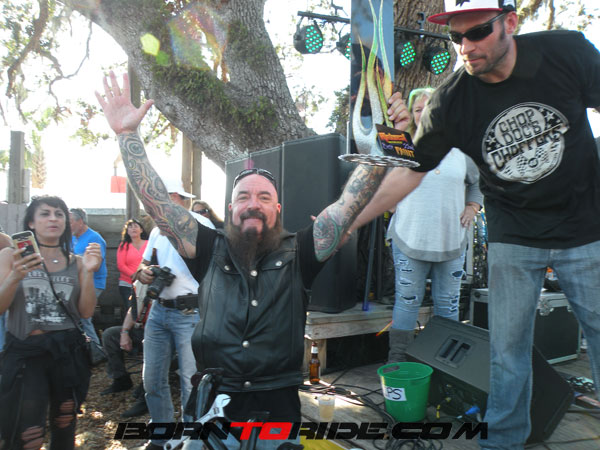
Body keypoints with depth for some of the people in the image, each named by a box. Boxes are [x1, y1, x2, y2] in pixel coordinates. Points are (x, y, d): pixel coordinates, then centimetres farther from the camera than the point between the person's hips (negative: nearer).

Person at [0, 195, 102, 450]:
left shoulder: (76, 262, 7)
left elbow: (86, 312, 1)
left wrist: (88, 273, -11)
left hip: (68, 352, 3)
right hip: (25, 352, -2)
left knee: (64, 429, 12)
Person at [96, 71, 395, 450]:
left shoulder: (298, 255, -2)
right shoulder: (211, 251, 1)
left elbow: (351, 202, -7)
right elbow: (157, 201, -1)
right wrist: (128, 133, -5)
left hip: (278, 406, -1)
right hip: (214, 404, 1)